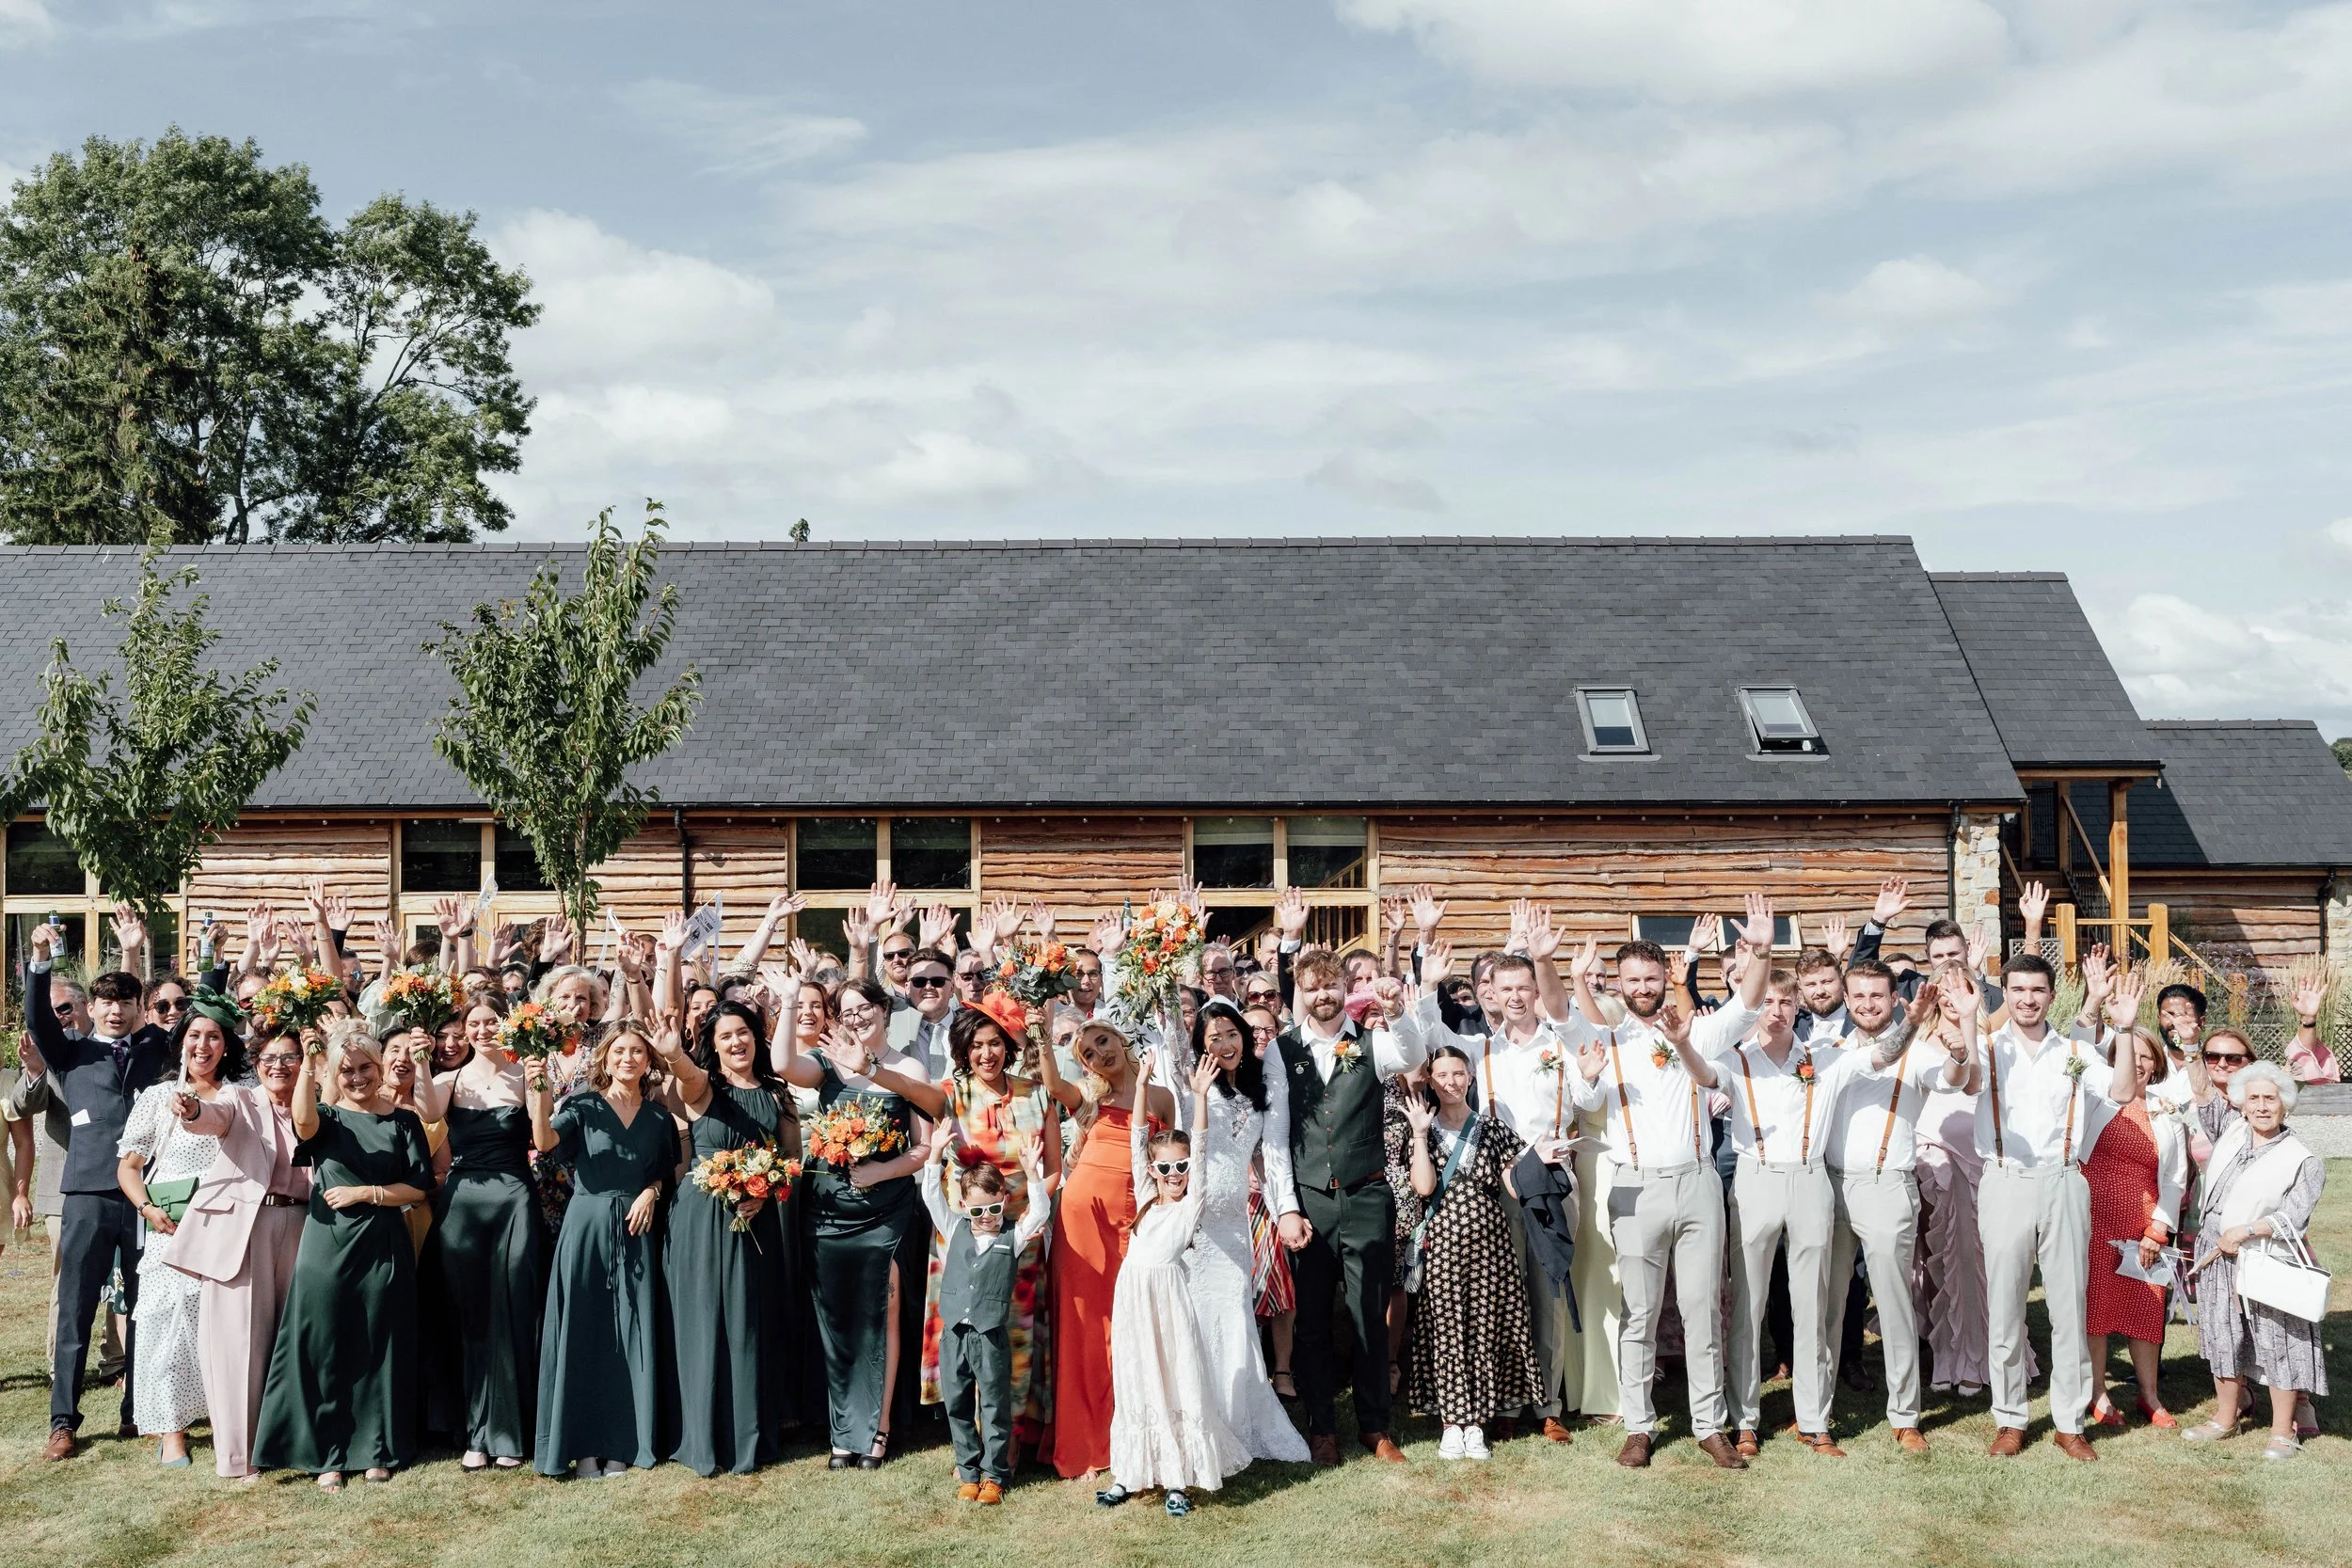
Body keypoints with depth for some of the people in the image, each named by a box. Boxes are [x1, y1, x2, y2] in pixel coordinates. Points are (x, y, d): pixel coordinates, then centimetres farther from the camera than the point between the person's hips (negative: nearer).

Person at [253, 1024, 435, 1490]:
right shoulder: (327, 1118, 5)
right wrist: (307, 1067, -31)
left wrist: (365, 1193, -8)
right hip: (329, 1246, -1)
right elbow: (304, 1122, -21)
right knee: (325, 1350, 0)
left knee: (380, 1350, 6)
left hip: (384, 1248, 1)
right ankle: (326, 1455, 10)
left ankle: (378, 1450, 18)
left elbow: (420, 1187, 1)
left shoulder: (403, 1121, 7)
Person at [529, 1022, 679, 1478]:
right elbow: (545, 1142, -20)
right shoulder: (583, 1105, -2)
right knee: (583, 1334, -2)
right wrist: (539, 1094, -35)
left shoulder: (658, 1115, 8)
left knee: (633, 1335, 3)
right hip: (587, 1227, -3)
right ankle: (583, 1444, 5)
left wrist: (652, 1191, -3)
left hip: (638, 1230, 3)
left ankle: (623, 1443, 12)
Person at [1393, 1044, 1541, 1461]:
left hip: (1487, 1238, 1)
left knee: (1485, 1326, 1)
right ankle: (1451, 1423, 10)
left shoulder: (1492, 1126, 8)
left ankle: (1476, 1424, 11)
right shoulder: (1423, 1130, 6)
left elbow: (1514, 1188, 4)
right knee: (1445, 1328, 0)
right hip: (1441, 1239, -1)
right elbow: (1424, 1187, -9)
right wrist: (1420, 1133, -9)